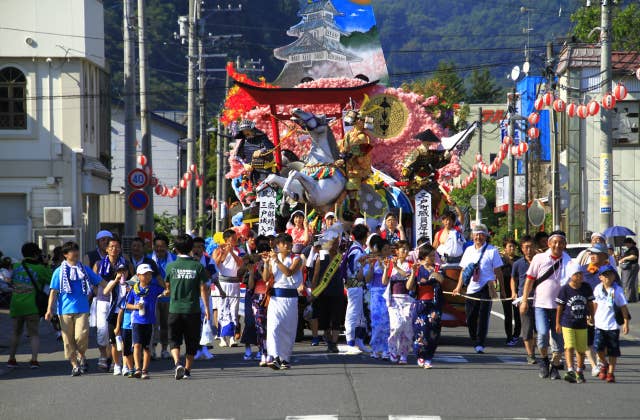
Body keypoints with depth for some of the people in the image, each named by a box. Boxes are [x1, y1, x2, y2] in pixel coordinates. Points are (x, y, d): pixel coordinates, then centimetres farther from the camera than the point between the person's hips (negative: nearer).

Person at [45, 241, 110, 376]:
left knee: (81, 335, -17)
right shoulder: (59, 272, 5)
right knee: (68, 340, 1)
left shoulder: (85, 269, 10)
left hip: (82, 309, 0)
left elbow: (100, 282, 14)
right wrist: (49, 309, -3)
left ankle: (82, 356, 10)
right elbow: (54, 291, 4)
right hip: (65, 309, 0)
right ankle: (74, 365, 13)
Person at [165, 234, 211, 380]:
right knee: (191, 342, 13)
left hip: (175, 309, 0)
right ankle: (187, 369, 16)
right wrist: (207, 308, 1)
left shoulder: (171, 266, -2)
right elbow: (203, 288, -5)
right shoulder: (198, 266, -5)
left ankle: (177, 363, -19)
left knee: (174, 340, 5)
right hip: (193, 310, 0)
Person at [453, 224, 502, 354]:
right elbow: (463, 270, 17)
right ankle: (475, 342, 22)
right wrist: (459, 287, 9)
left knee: (483, 317, -10)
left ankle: (480, 344, -11)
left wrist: (502, 288, 0)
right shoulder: (469, 250, 14)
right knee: (470, 318, 5)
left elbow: (498, 271, 2)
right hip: (471, 289, 5)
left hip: (486, 289, -4)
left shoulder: (492, 250, 1)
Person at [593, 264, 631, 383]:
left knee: (613, 351, 3)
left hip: (613, 325, -2)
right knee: (599, 346, -11)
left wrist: (626, 323, -8)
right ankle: (604, 364, 18)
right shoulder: (598, 289, 3)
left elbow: (623, 307, -5)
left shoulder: (617, 290, -7)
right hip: (600, 324, 2)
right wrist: (592, 317, 20)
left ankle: (611, 372, 14)